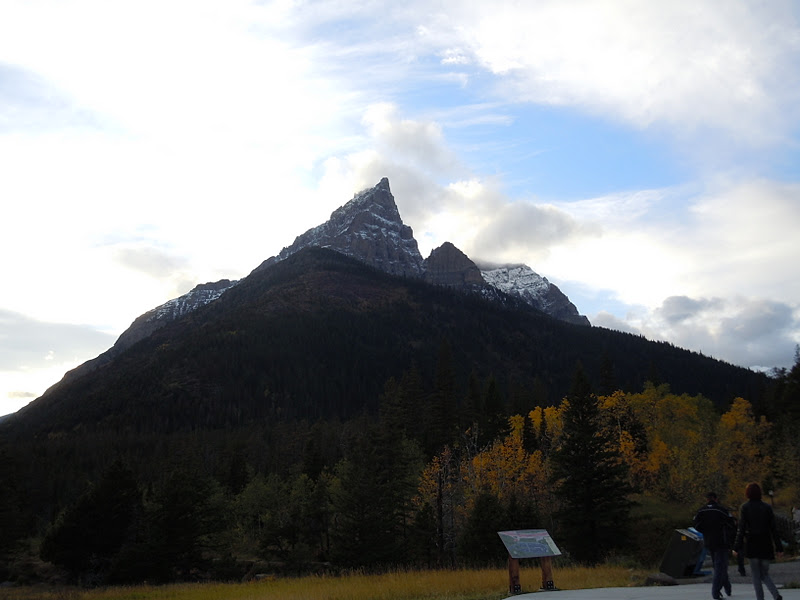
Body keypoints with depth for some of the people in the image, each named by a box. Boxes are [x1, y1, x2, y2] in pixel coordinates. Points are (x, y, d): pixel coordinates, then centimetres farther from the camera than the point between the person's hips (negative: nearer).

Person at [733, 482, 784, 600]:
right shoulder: (767, 507, 2)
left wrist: (737, 547, -4)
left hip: (752, 545, -3)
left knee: (756, 575, 8)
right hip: (766, 544, 3)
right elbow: (773, 529, 0)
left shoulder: (744, 507, -5)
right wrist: (779, 547, 5)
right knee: (765, 574, 13)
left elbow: (741, 529, -9)